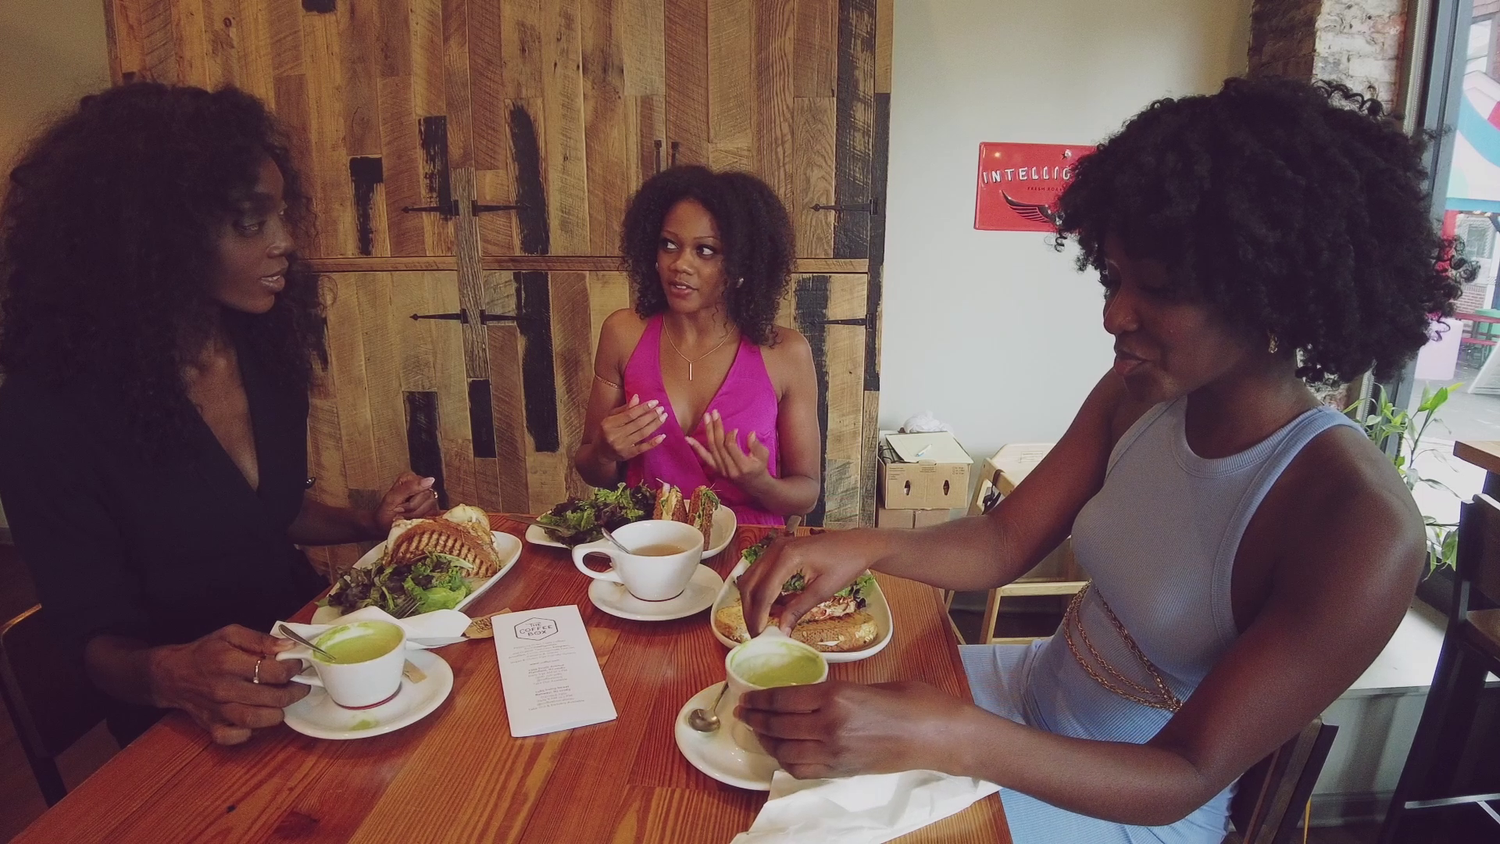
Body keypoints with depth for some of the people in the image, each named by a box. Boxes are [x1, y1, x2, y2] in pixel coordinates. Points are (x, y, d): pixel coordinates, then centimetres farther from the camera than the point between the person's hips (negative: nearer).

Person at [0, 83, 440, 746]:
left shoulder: (263, 345, 0)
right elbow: (94, 635, -10)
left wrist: (368, 524, -2)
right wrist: (168, 673, -31)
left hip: (306, 641, 6)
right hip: (193, 739, -6)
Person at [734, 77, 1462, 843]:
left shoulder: (1363, 529, -29)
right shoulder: (1133, 394, -10)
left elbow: (1187, 777, -28)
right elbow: (1003, 542, -7)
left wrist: (944, 738, -43)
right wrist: (868, 548, -27)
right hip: (1038, 685, 5)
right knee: (814, 707, 6)